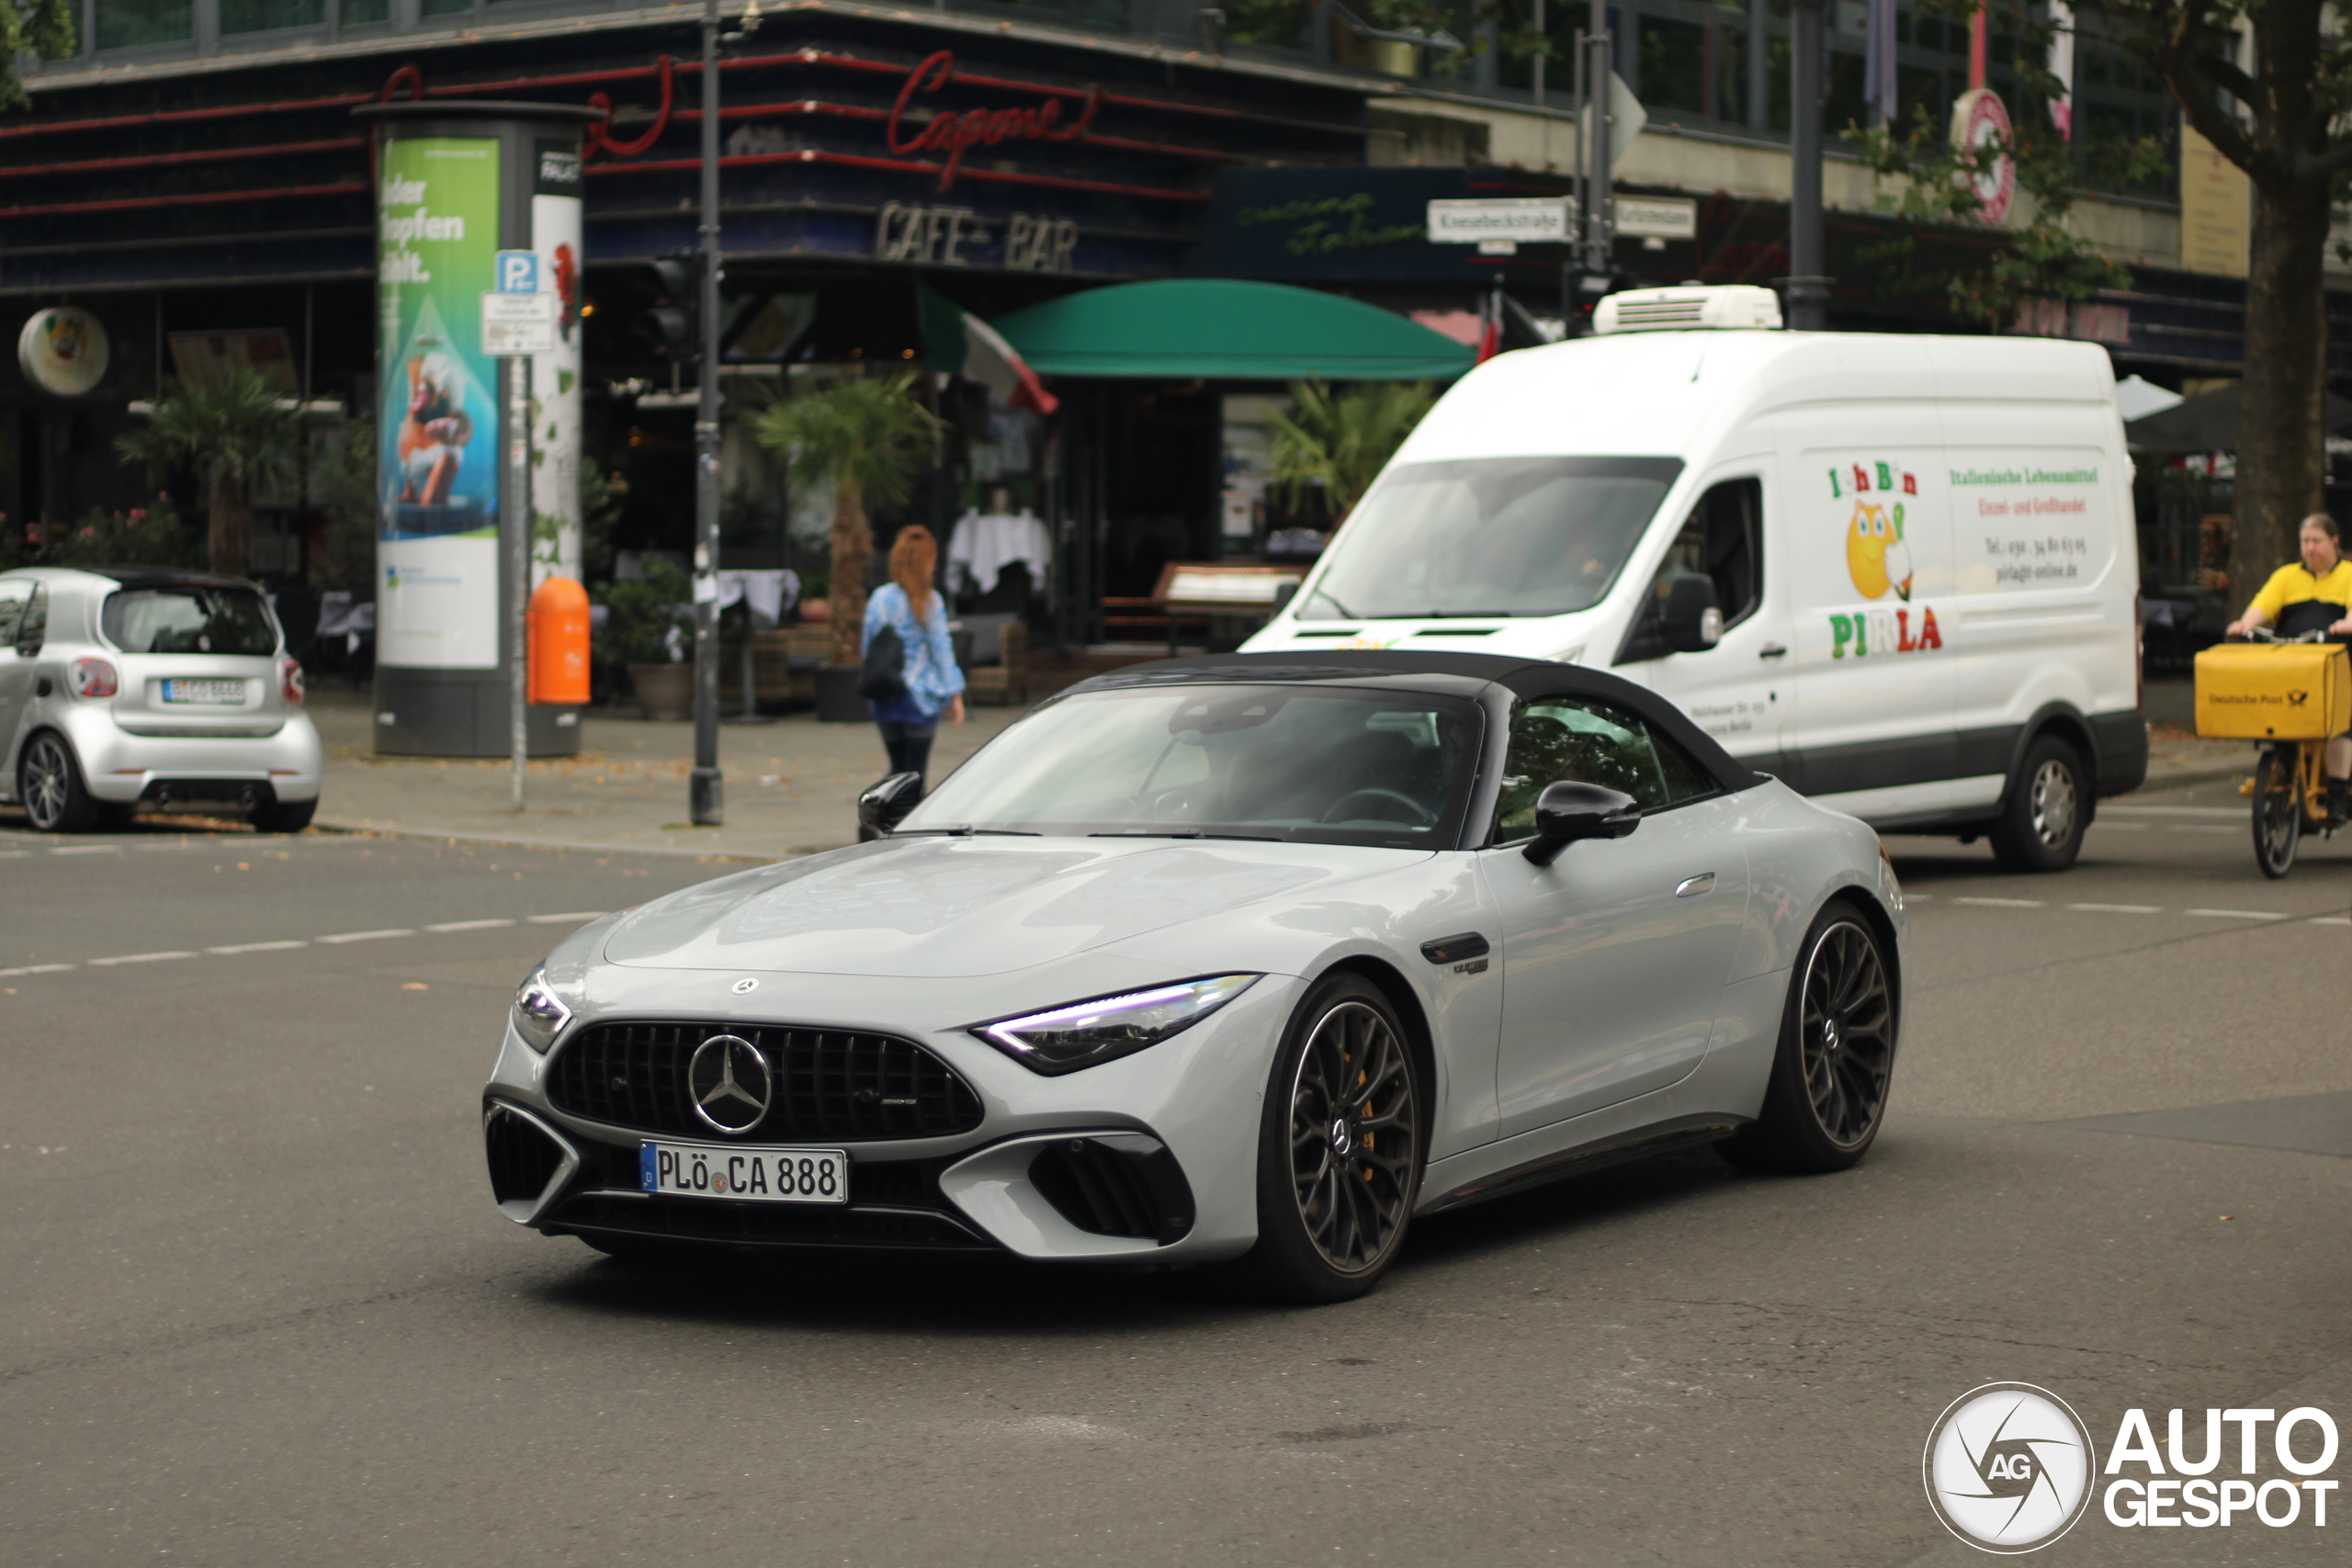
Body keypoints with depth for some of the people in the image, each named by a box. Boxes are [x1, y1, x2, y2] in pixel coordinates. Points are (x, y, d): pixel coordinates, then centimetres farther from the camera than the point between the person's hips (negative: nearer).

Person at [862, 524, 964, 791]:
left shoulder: (880, 599, 0)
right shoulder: (929, 602, -9)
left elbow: (868, 647, 5)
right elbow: (941, 649, -7)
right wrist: (955, 694, -1)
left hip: (884, 698, 3)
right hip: (919, 696, -3)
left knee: (897, 767, 16)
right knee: (915, 771, 3)